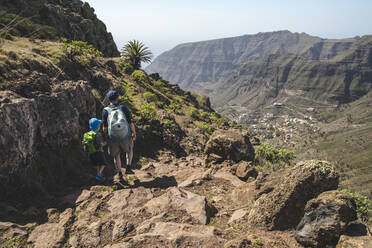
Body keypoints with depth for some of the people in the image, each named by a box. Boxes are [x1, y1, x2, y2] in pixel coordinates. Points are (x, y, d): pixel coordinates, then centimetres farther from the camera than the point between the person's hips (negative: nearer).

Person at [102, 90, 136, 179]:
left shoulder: (105, 111, -8)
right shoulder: (123, 108, -9)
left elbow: (105, 128, -5)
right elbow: (131, 123, -9)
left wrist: (106, 134, 16)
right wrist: (134, 133, 7)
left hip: (113, 139, 0)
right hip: (126, 137, 0)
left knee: (116, 156, 21)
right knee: (129, 150, 28)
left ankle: (119, 173, 31)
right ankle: (128, 168, 21)